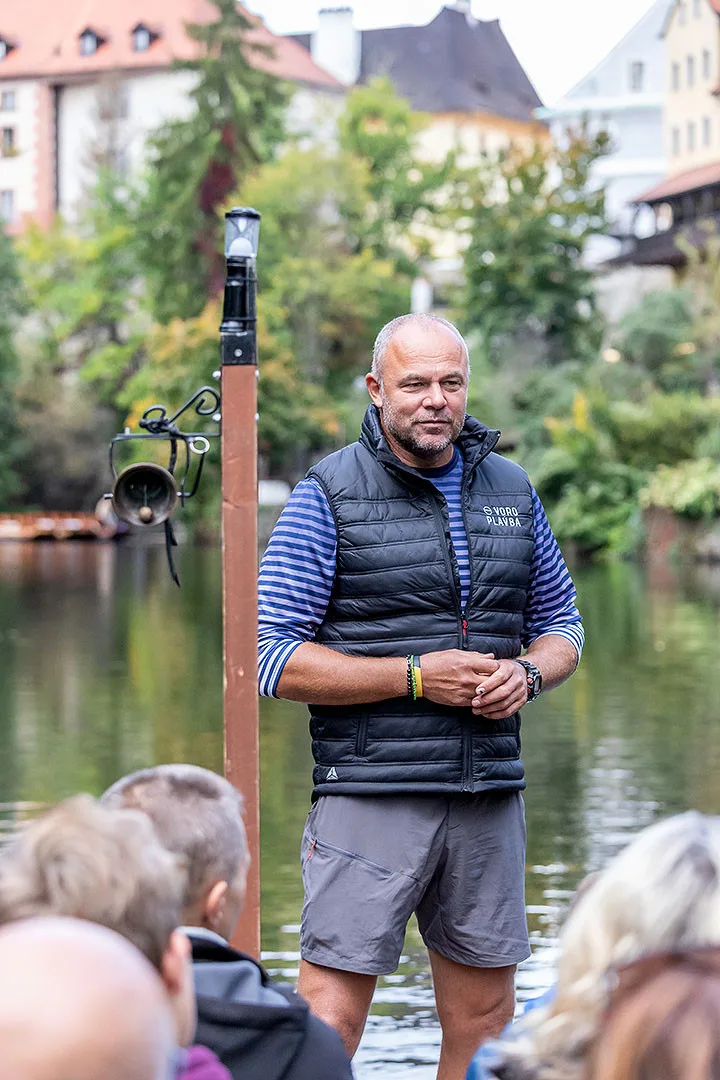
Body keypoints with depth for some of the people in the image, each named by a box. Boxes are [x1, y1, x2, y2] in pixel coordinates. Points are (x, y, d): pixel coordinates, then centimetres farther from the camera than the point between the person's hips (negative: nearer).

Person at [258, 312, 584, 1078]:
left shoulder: (511, 491, 12)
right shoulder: (329, 496, -3)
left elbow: (561, 625, 21)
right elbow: (274, 659, -7)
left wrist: (527, 673, -3)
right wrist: (415, 677, -14)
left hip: (489, 793, 5)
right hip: (371, 792, -5)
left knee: (484, 1018, 10)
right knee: (331, 1015, -9)